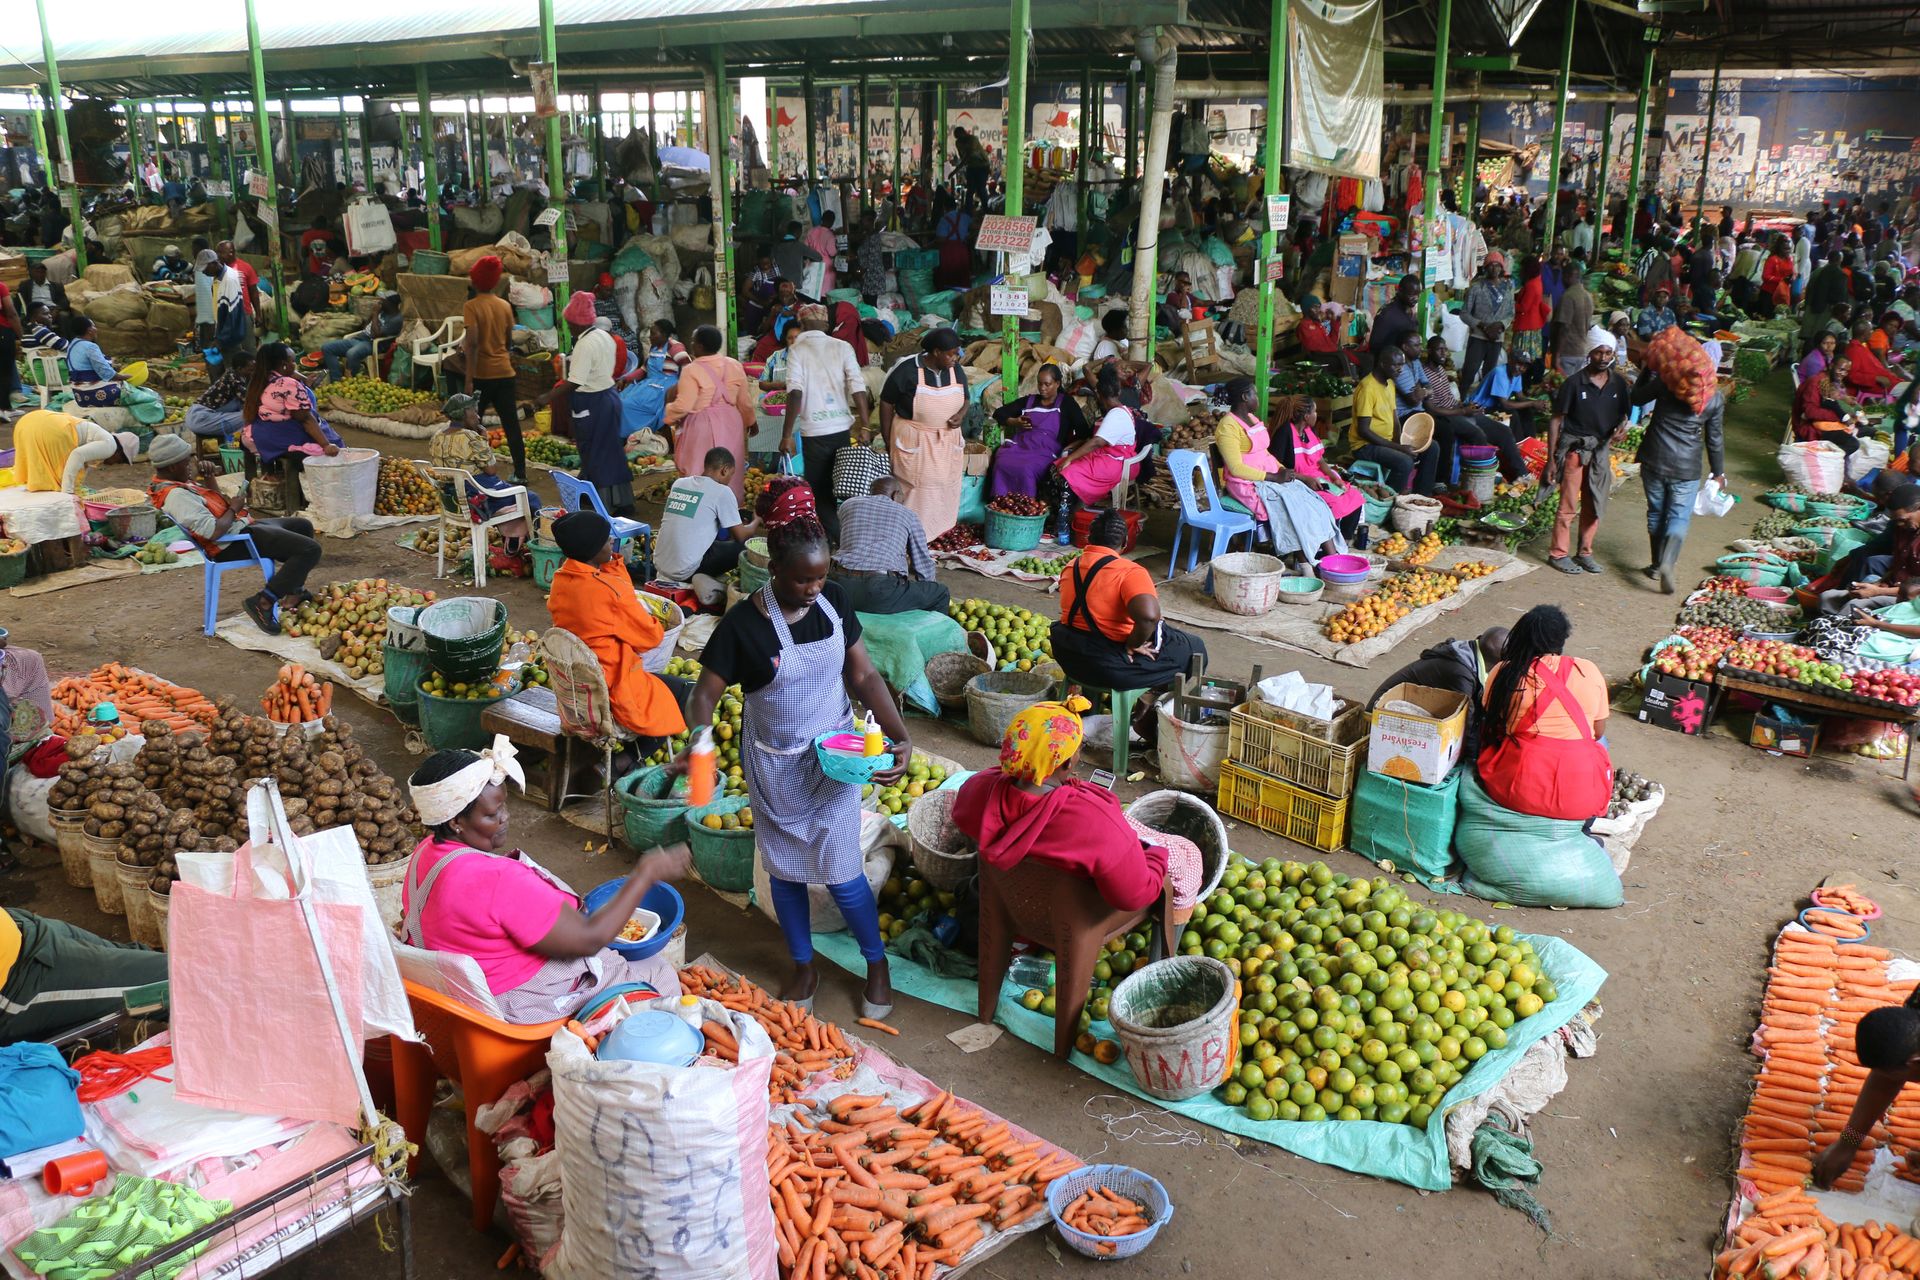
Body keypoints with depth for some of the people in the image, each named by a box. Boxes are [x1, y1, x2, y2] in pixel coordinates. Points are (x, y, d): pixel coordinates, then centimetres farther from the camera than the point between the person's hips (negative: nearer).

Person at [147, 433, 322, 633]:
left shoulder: (170, 484, 10)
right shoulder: (176, 496, -25)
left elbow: (216, 499, 24)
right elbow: (214, 532, -32)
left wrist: (208, 479, 4)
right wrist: (233, 508, -15)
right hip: (234, 545, -12)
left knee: (303, 526, 29)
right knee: (310, 549, -24)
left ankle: (294, 593, 32)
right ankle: (263, 602, -18)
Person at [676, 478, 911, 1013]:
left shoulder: (833, 600, -10)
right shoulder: (744, 623, -20)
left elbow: (863, 675, -2)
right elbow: (706, 693, -14)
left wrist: (900, 735, -13)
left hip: (834, 759, 1)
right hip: (776, 767, -1)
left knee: (841, 872, 5)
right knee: (786, 871, 15)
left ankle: (877, 963, 30)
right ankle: (804, 966, 38)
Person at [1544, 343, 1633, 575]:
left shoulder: (1618, 384, 3)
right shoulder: (1574, 383, -9)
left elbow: (1623, 414, 15)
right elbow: (1556, 420, -7)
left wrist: (1622, 427, -11)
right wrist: (1551, 458, -11)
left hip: (1602, 450, 5)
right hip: (1575, 448, -5)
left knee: (1594, 506, 12)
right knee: (1569, 506, -3)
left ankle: (1584, 553, 24)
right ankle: (1559, 553, 8)